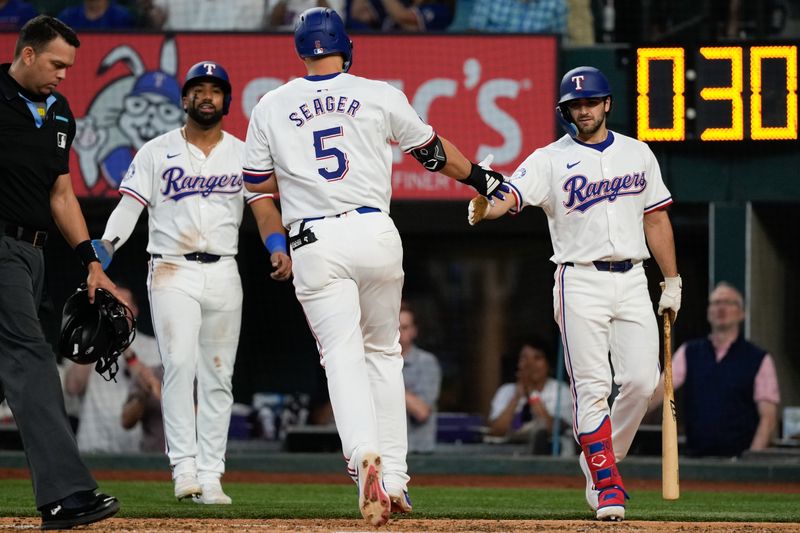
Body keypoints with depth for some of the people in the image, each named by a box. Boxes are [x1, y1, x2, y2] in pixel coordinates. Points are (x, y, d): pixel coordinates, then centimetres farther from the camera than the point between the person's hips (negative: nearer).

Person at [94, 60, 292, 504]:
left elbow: (264, 209, -1)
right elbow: (130, 205, -2)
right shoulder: (157, 152, 5)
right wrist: (105, 246, -20)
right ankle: (184, 468, -19)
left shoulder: (244, 155, 10)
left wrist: (278, 248, -21)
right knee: (180, 363, -18)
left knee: (217, 376, 3)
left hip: (223, 274, 2)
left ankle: (211, 476, 5)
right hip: (172, 272, -2)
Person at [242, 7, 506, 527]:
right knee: (384, 351, 16)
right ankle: (394, 478, 13)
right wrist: (480, 177, 34)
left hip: (314, 244, -1)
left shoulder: (271, 107, 6)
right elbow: (432, 151, 18)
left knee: (342, 352, -8)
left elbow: (257, 183, 15)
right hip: (375, 232, 1)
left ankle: (365, 456, -35)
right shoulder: (380, 96, 5)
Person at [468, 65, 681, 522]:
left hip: (632, 280, 3)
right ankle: (606, 483, -3)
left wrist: (672, 281, 15)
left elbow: (656, 219, 17)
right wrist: (484, 207, -41)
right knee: (592, 387, -8)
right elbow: (511, 196, -17)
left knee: (641, 381, -5)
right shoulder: (551, 159, -1)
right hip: (580, 282, -3)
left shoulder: (637, 154, 11)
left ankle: (601, 460, 15)